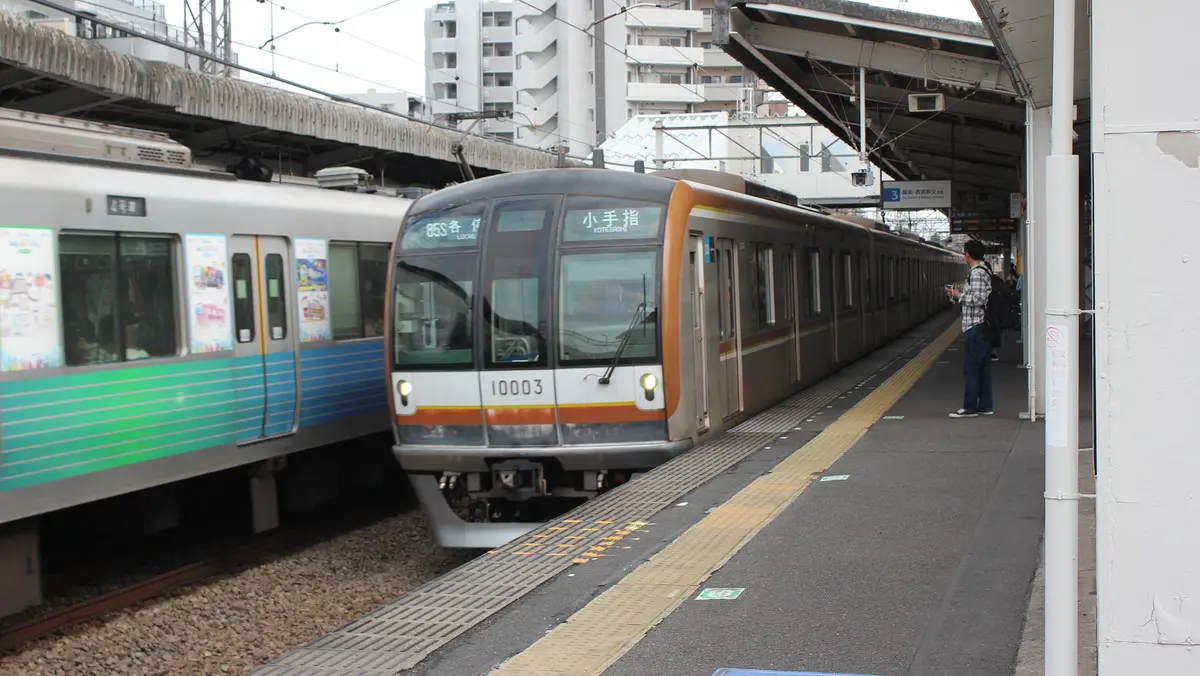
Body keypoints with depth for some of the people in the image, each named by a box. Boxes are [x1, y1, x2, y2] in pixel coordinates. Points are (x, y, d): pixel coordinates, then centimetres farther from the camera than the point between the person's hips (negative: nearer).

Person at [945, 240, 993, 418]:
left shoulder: (977, 273, -15)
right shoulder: (984, 270, 16)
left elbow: (978, 299, -23)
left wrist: (959, 295, -10)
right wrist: (958, 295, 16)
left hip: (975, 326, -10)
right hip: (983, 325, 10)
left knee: (971, 368, -6)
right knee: (983, 366, 11)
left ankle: (970, 407, -3)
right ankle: (985, 406, 15)